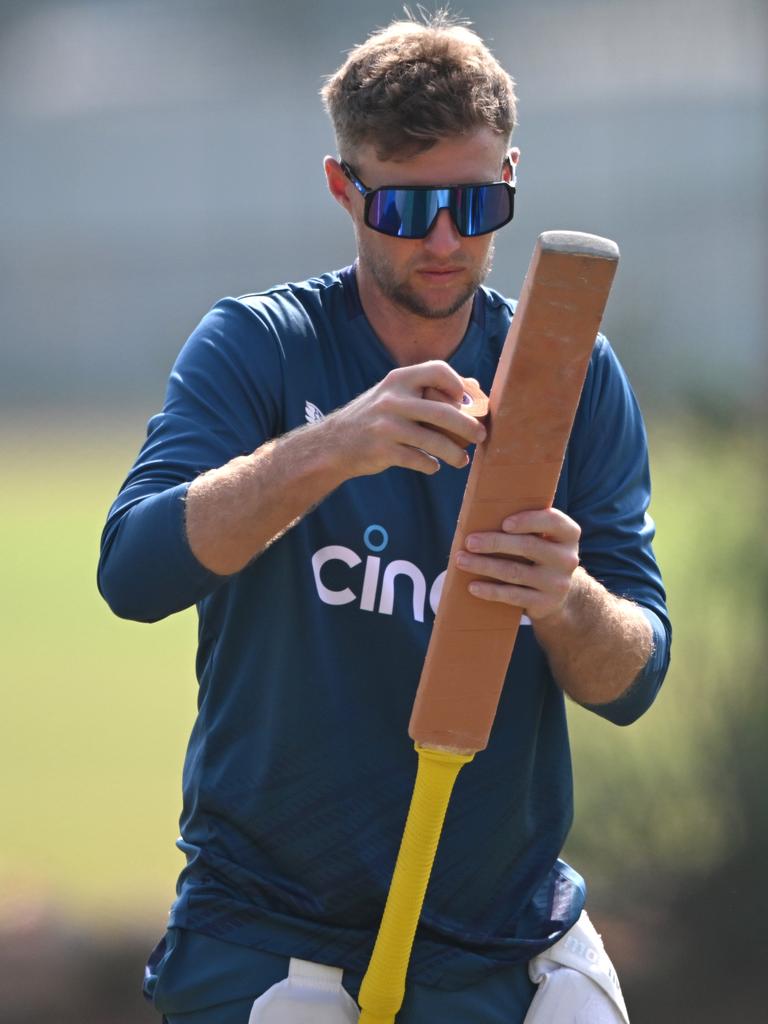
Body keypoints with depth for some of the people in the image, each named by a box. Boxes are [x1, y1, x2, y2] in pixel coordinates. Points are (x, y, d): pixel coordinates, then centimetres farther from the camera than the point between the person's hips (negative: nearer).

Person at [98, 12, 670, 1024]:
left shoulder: (577, 379, 3)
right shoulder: (255, 346, -3)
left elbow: (632, 681, -2)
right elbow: (133, 570, -19)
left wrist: (564, 600, -25)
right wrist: (329, 451, -33)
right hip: (262, 927, -2)